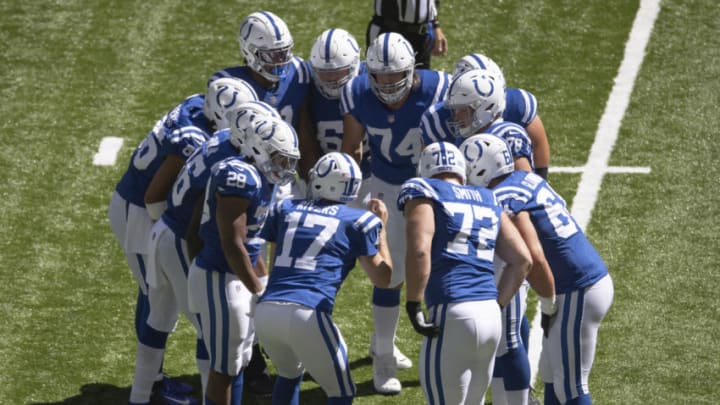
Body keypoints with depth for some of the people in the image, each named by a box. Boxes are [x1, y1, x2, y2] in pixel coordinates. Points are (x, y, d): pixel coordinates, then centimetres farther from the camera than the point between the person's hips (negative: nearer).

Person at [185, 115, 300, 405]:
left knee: (239, 361, 18)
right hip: (220, 280, -10)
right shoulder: (240, 178, -22)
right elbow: (233, 245, -22)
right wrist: (259, 290, -15)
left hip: (236, 278, 10)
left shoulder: (257, 177, 8)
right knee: (224, 366, -1)